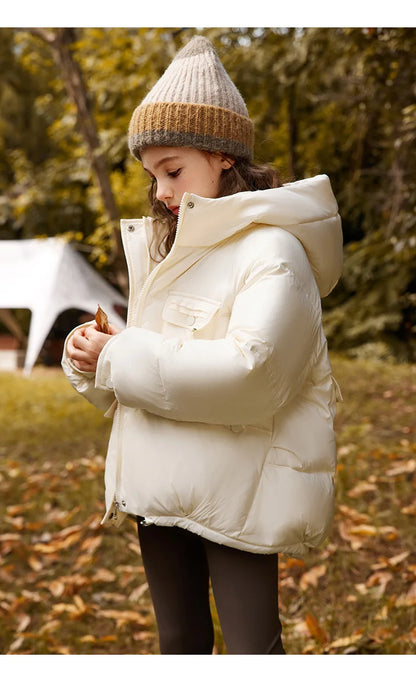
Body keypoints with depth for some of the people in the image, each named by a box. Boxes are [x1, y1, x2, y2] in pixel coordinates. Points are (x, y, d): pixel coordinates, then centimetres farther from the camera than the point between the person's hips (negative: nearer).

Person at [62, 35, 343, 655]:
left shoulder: (271, 250, -12)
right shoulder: (165, 251, 13)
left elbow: (250, 372, -27)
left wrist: (120, 358, -20)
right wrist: (89, 360, -7)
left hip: (237, 498, -7)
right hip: (160, 489, 7)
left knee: (250, 650, 2)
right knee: (180, 645, 19)